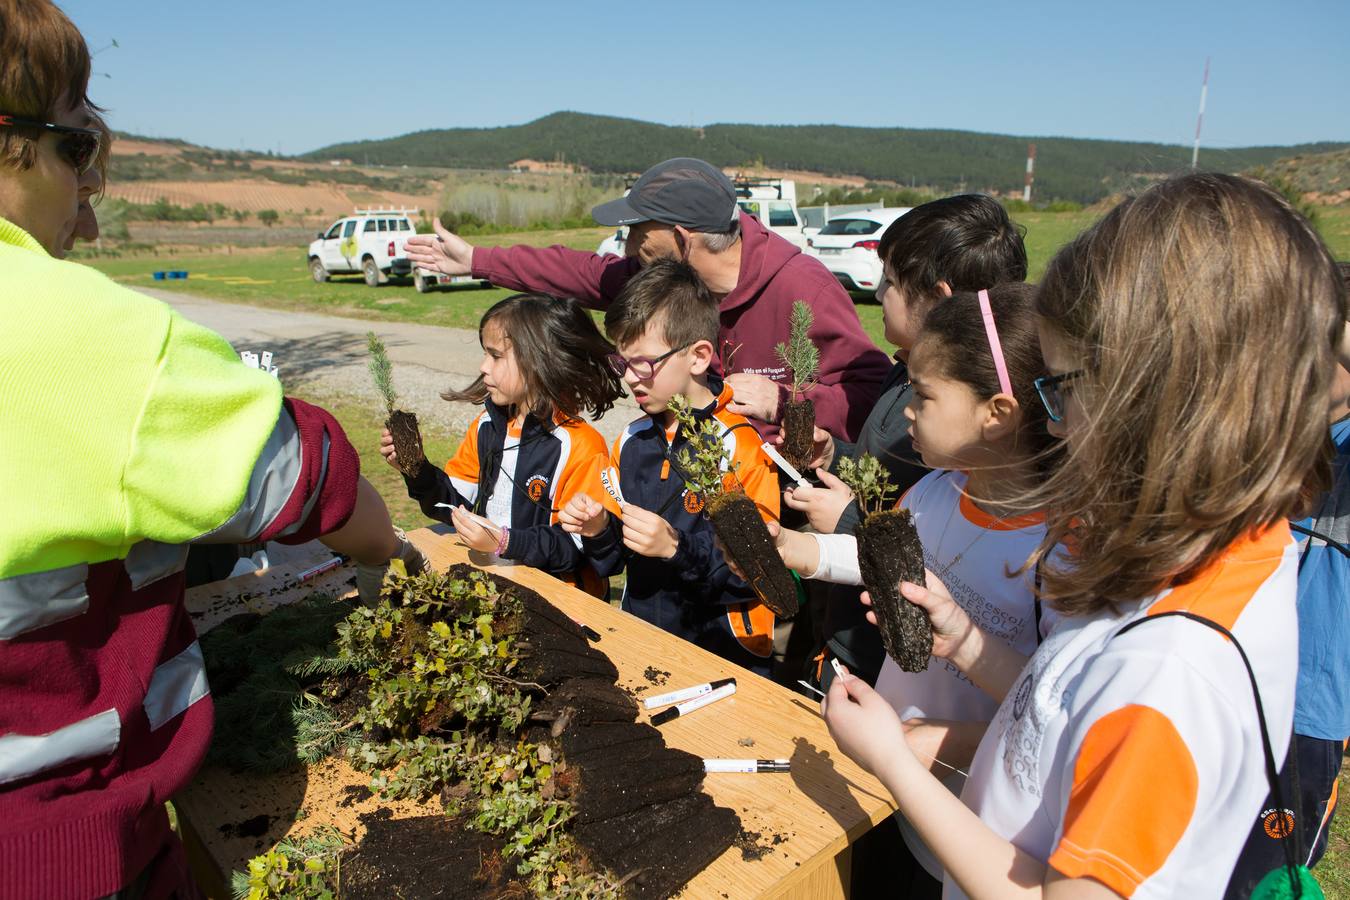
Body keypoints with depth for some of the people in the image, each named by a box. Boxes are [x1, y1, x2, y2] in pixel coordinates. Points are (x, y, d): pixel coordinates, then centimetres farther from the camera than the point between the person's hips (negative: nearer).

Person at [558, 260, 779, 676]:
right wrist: (599, 531, -1)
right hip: (639, 639, 5)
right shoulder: (632, 441, 10)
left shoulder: (742, 447, -11)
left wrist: (678, 548, -24)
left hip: (723, 649, -5)